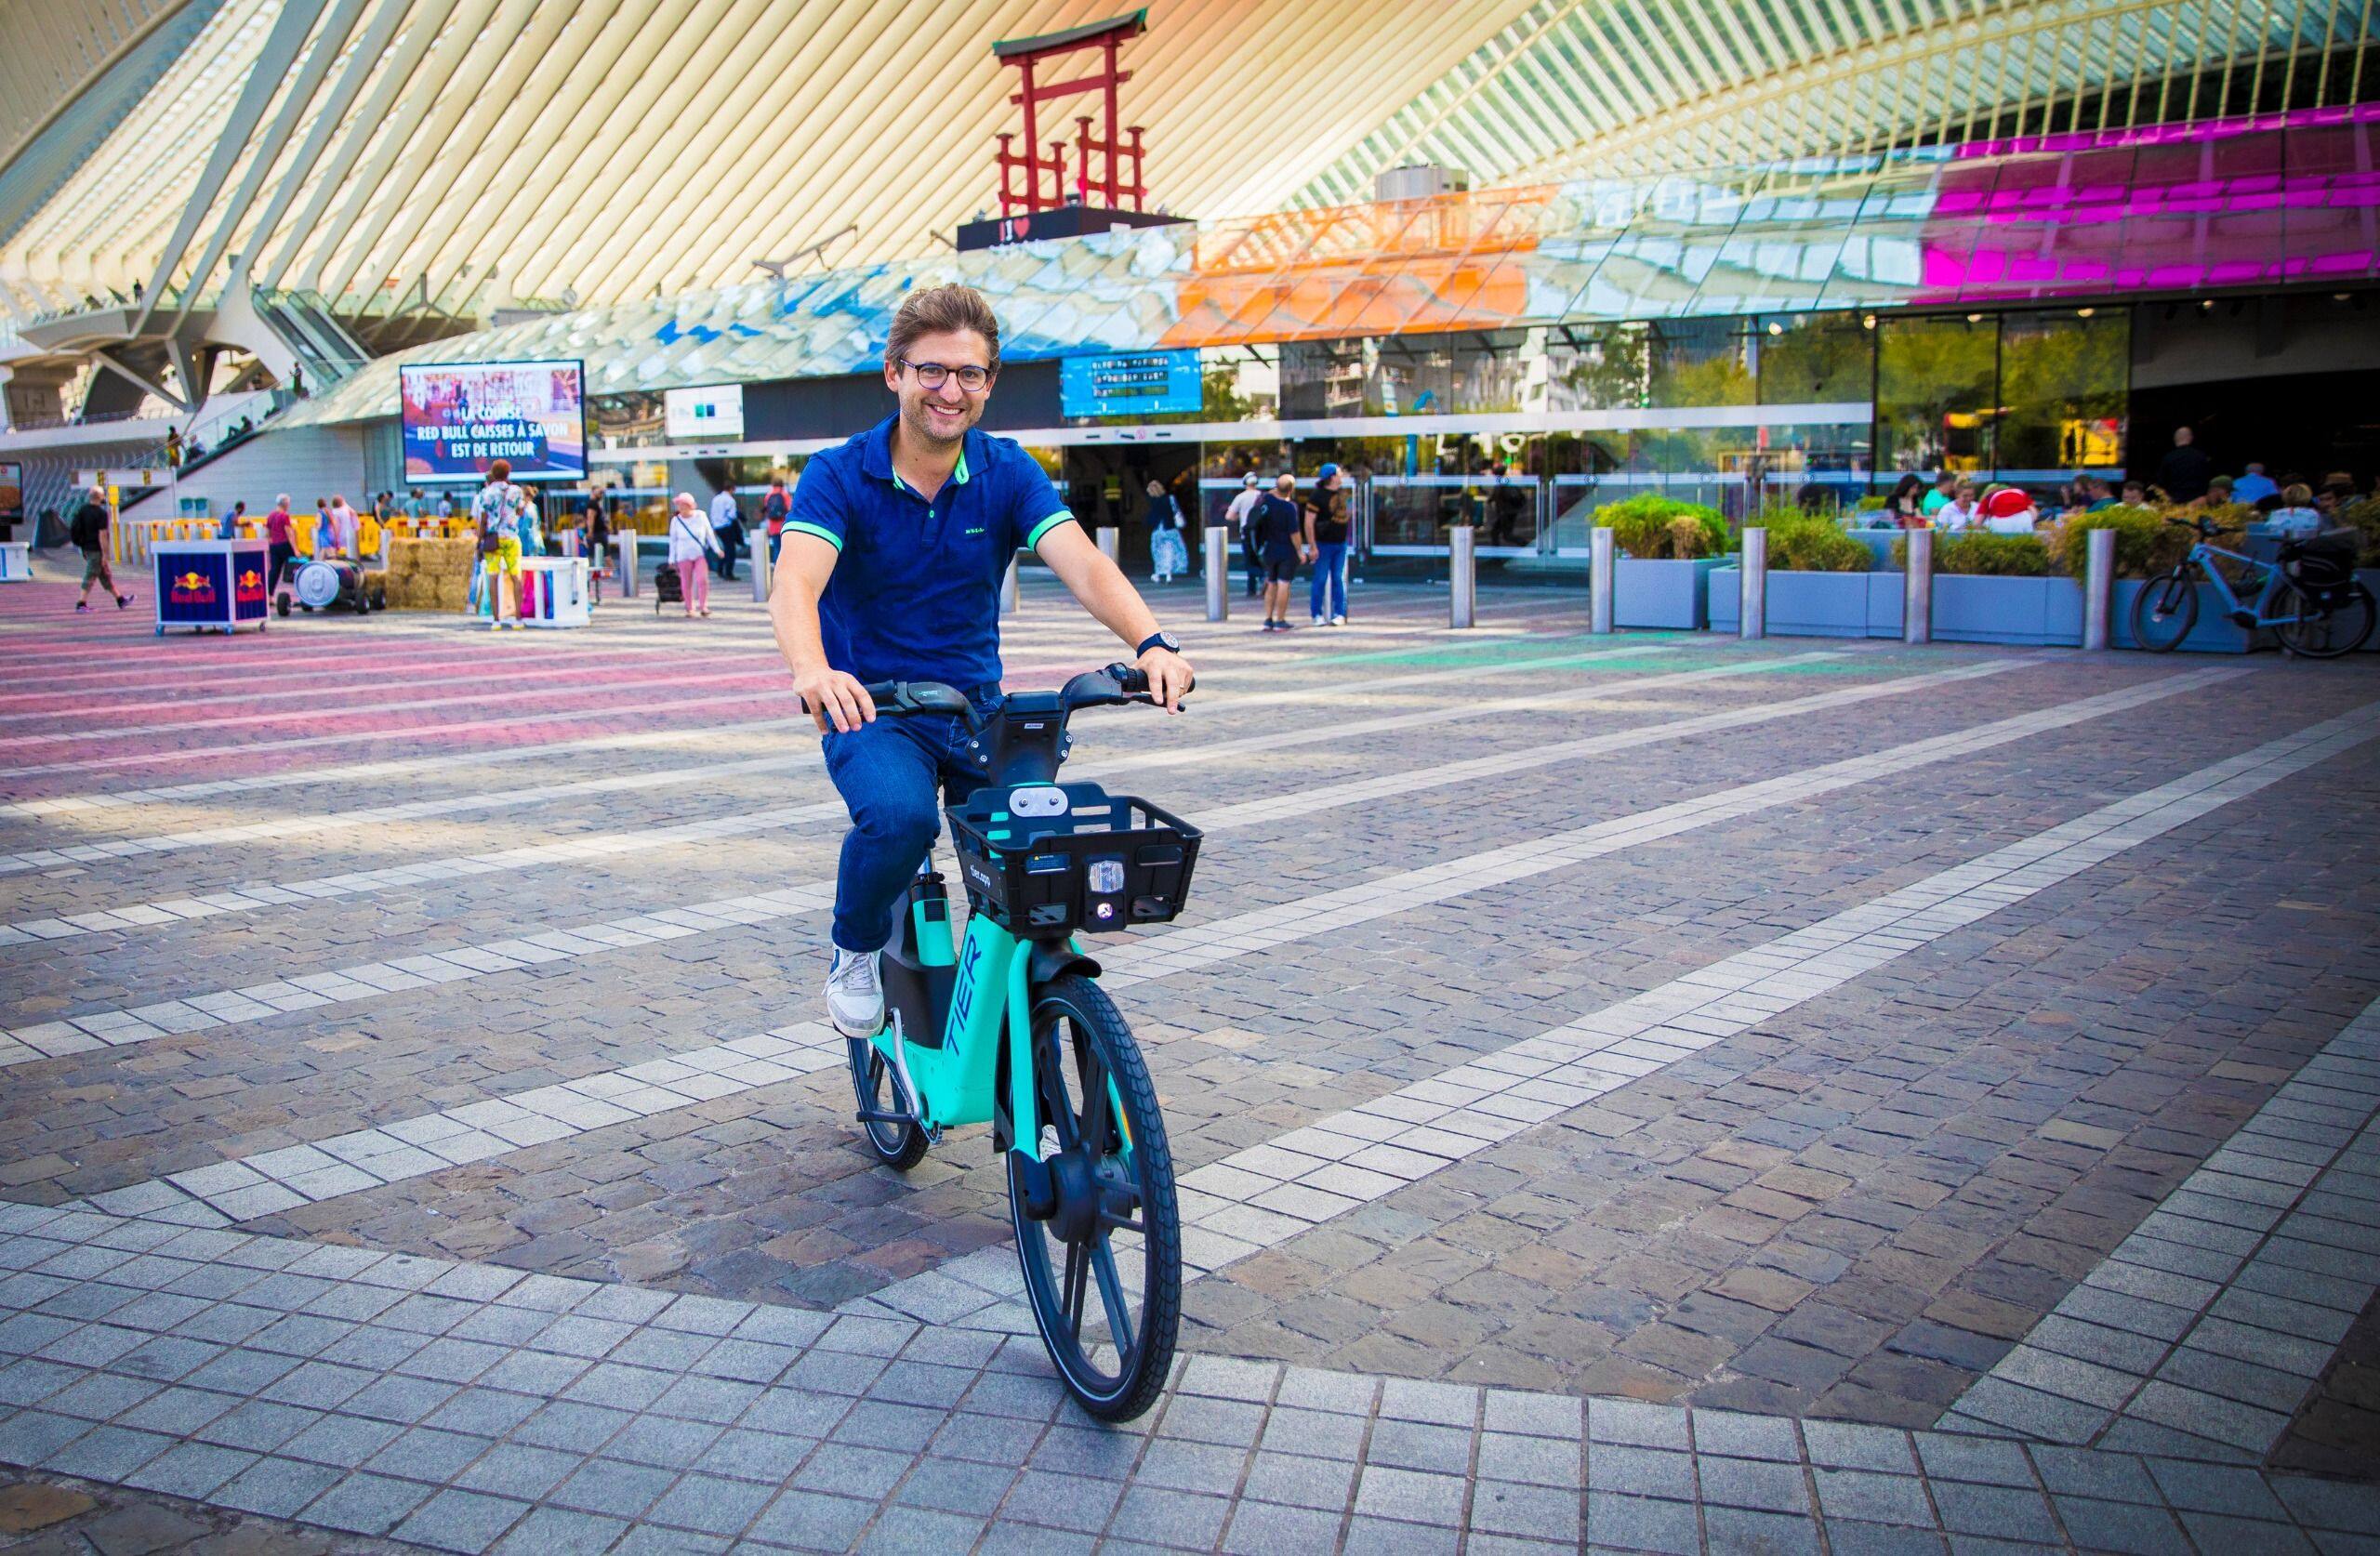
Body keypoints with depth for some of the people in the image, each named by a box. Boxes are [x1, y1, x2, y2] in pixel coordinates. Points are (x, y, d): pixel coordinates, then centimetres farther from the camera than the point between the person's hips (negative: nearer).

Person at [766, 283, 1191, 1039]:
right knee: (900, 815, -33)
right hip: (871, 710, -3)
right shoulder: (839, 476, -8)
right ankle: (856, 950, -1)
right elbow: (795, 583, -25)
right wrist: (812, 671, -48)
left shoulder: (1009, 473, -1)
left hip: (977, 709, 3)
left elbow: (1082, 563, -17)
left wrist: (1151, 642, -37)